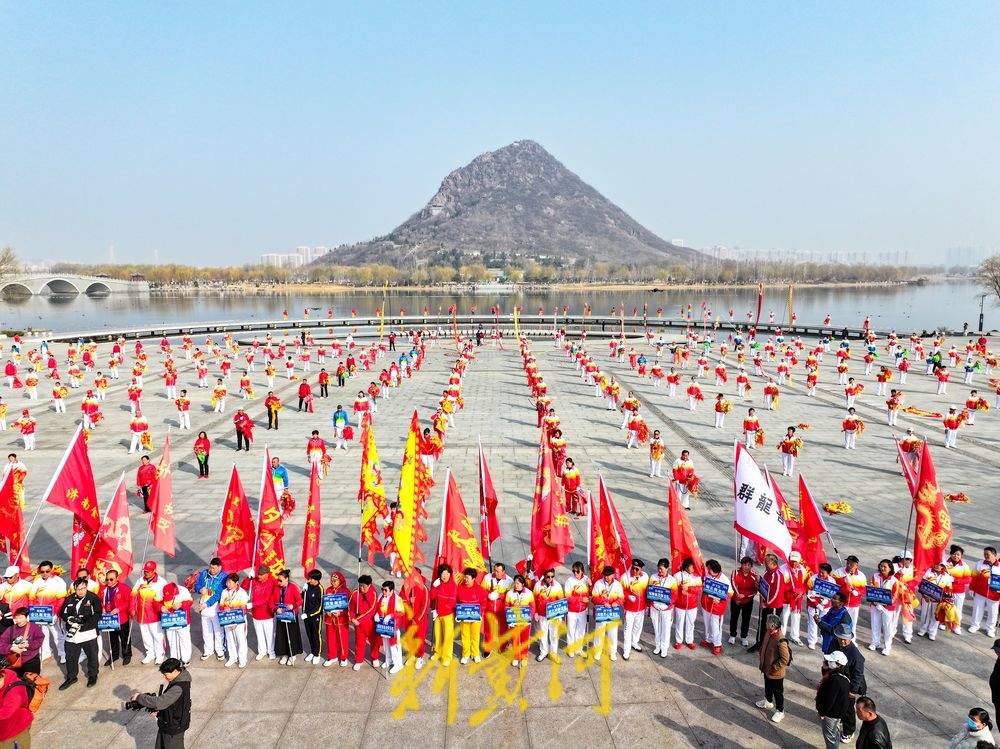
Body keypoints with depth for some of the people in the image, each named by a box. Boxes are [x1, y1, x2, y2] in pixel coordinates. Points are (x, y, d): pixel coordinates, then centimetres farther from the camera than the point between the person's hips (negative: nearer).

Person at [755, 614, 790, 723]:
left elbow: (785, 659, -28)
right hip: (767, 669, 8)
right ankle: (768, 702, 53)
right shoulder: (768, 634, -9)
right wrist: (760, 652, 2)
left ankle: (780, 711, 31)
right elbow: (764, 645, 13)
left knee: (777, 691, 12)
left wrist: (775, 667, -22)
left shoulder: (781, 642, -34)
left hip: (776, 673, -8)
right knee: (768, 686, 29)